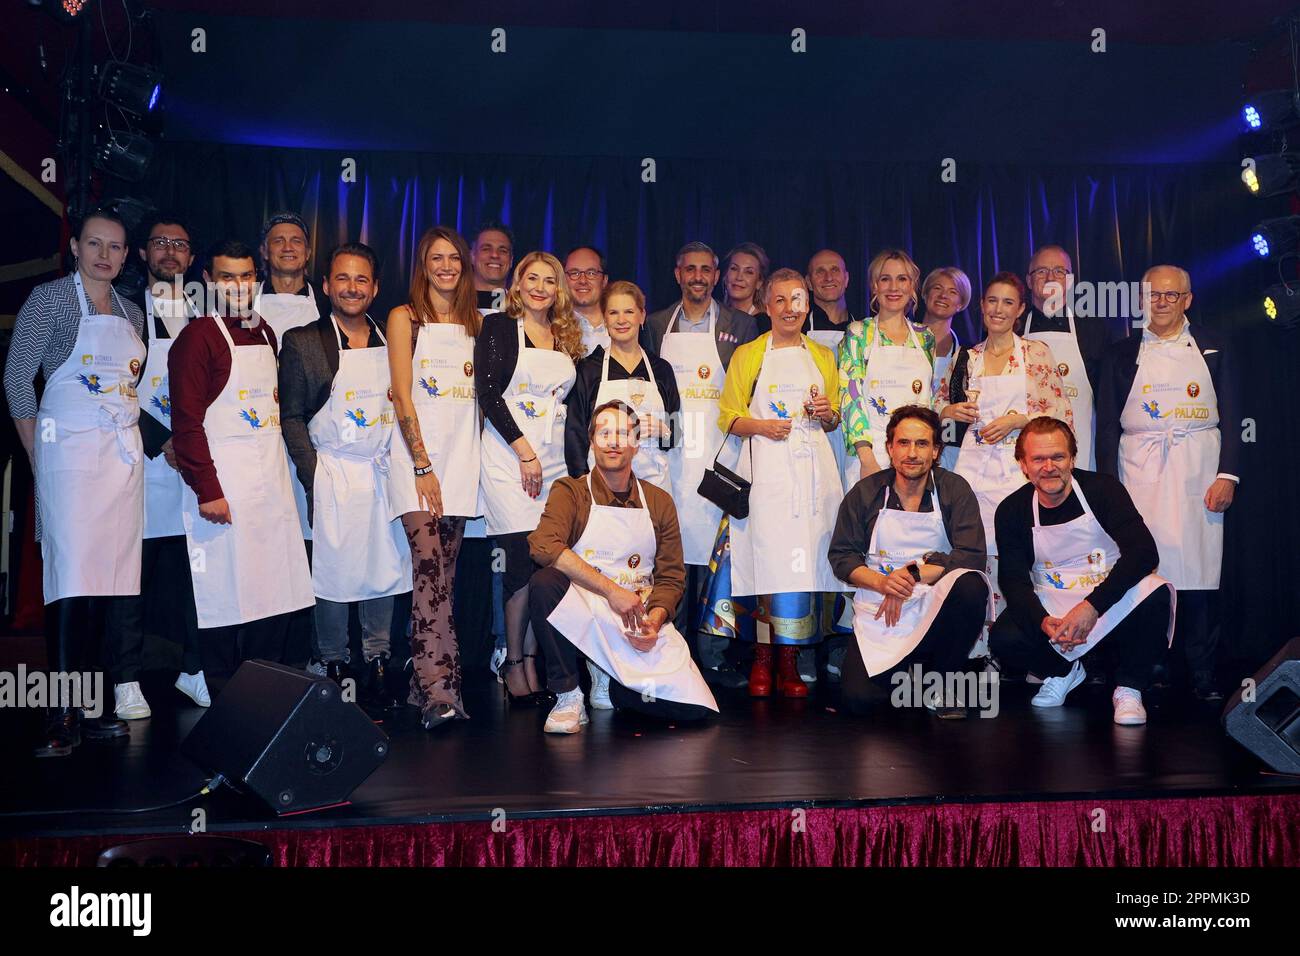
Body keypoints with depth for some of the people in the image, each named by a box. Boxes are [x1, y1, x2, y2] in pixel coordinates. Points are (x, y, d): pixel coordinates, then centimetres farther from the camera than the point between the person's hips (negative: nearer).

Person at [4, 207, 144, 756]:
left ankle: (98, 707, 12)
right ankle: (62, 716, -4)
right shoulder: (50, 299, -1)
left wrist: (142, 438, 10)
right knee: (72, 578, -10)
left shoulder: (132, 313, 15)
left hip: (124, 452, 6)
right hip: (70, 449, -6)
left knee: (116, 578, 4)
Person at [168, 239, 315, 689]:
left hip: (272, 478, 7)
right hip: (223, 485, -7)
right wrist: (207, 490, -18)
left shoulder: (264, 333, 15)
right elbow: (187, 420, -13)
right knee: (227, 594, -3)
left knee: (276, 590, 8)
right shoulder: (198, 336, -8)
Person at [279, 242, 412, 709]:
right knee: (333, 573, 0)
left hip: (384, 473, 3)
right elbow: (291, 417, -2)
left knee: (385, 570, 6)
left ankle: (378, 665, 19)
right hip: (332, 475, -3)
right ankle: (333, 668, 15)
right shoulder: (302, 342, 0)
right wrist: (313, 479, -9)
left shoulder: (392, 341, 9)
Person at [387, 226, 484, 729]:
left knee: (447, 574, 3)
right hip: (417, 456, -4)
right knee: (430, 571, -15)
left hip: (462, 460, 4)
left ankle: (429, 683, 9)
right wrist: (423, 465, -11)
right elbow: (403, 397, -3)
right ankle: (438, 692, -17)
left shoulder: (476, 322, 17)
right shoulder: (405, 318, 5)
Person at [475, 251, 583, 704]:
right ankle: (514, 664, 1)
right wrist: (525, 451, -12)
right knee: (525, 559, -11)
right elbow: (488, 392, -7)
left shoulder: (567, 338, 18)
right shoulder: (499, 327, 3)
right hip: (509, 455, -5)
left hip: (554, 458, 5)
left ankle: (531, 662, 6)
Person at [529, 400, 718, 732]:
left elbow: (671, 576, 10)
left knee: (695, 706, -16)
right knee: (544, 582, -34)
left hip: (642, 626, 2)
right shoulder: (571, 492, 0)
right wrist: (612, 590, -25)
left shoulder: (659, 502, 10)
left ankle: (607, 684, 12)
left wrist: (656, 618, -12)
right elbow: (542, 544, -20)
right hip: (583, 616, -2)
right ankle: (568, 696, -14)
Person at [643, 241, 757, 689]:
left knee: (716, 551, -3)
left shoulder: (739, 325, 9)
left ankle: (714, 656, 4)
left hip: (717, 455, -1)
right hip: (669, 454, 2)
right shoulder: (657, 325, 14)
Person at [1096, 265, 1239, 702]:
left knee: (1198, 569, -4)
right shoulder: (1123, 353, 11)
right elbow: (1107, 424, 8)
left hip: (1199, 469, 0)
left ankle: (1204, 675, 5)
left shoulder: (1212, 347, 11)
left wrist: (1227, 474, -2)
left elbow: (1231, 415, 8)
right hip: (1141, 469, 0)